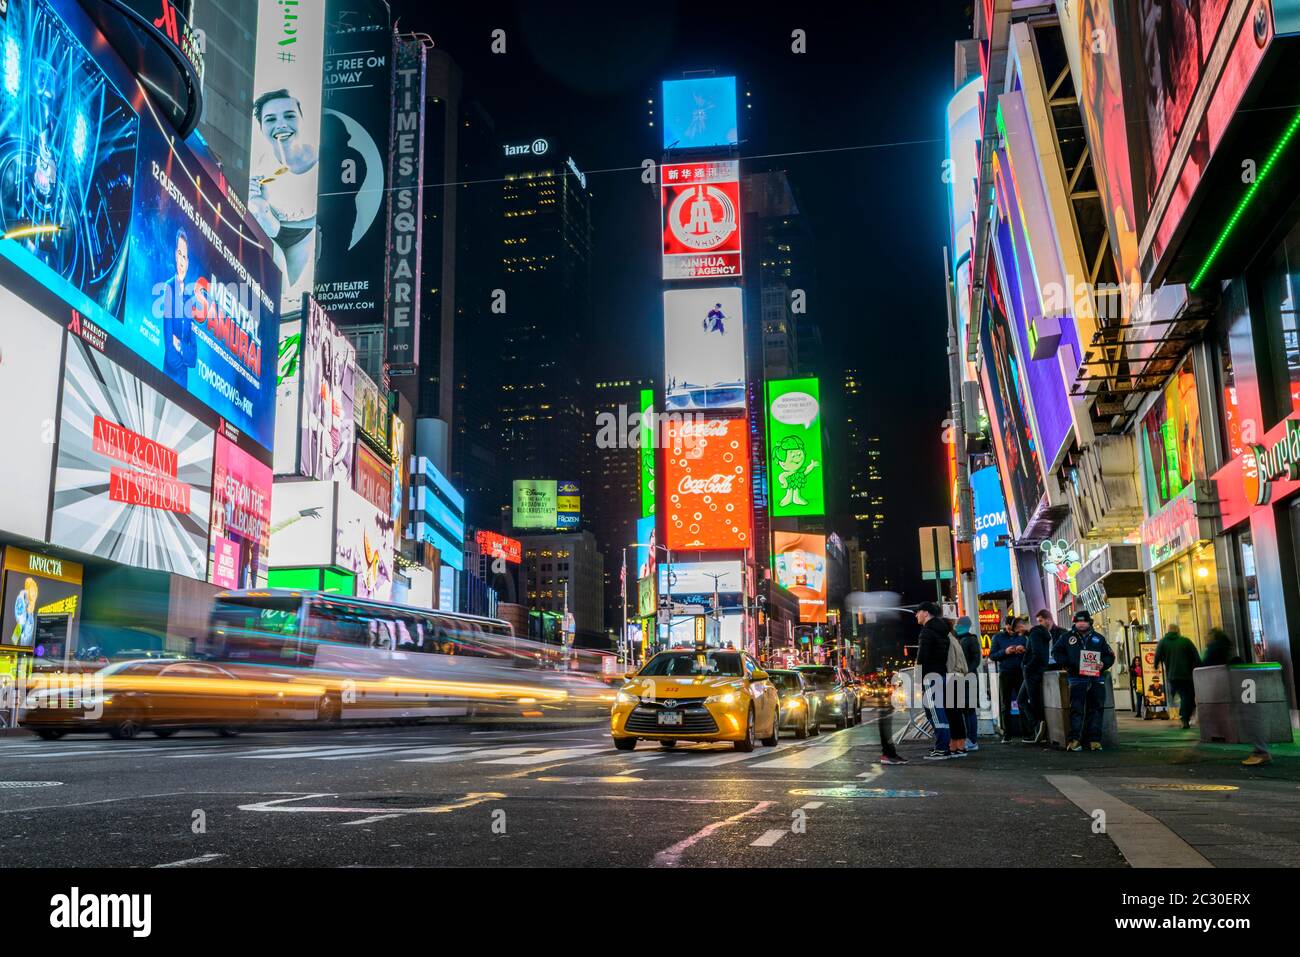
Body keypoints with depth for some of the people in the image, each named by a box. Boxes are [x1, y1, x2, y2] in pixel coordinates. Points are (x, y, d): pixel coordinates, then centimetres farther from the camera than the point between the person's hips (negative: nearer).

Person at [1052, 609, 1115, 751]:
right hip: (1077, 679, -2)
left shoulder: (1099, 638, 13)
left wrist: (1103, 664, -4)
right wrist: (1066, 663, -3)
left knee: (1096, 710, 2)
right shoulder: (1067, 637, 8)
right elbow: (1056, 652, 13)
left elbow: (1110, 656, 16)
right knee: (1076, 709, -9)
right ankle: (1074, 740, -10)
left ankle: (1094, 740, 7)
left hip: (1096, 679, 2)